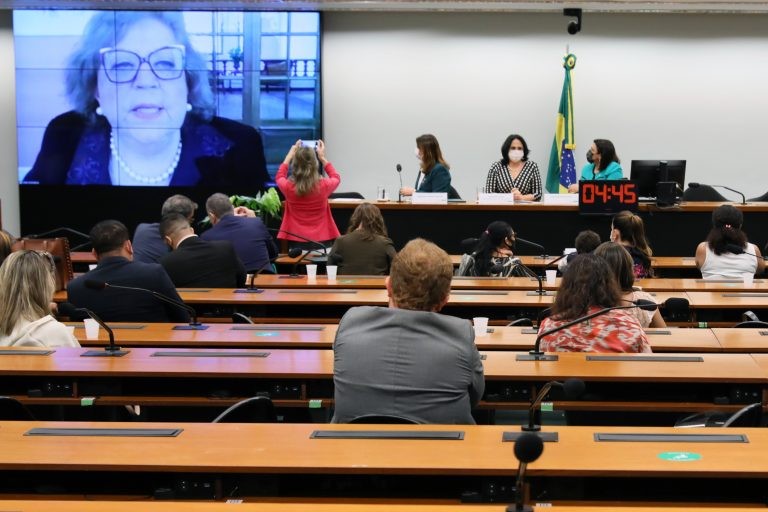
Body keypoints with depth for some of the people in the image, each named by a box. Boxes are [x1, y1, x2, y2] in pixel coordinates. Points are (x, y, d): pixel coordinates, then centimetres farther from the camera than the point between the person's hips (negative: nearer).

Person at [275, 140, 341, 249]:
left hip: (297, 242, 0)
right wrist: (322, 158, 19)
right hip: (321, 241, 0)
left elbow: (279, 177, 17)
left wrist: (290, 155, 23)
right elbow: (336, 178, 16)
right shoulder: (324, 185, -11)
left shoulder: (288, 187, -11)